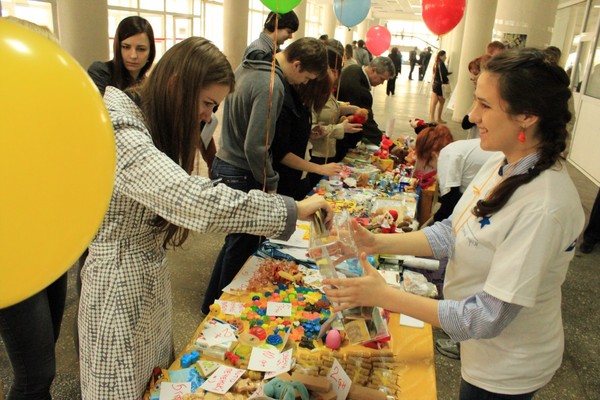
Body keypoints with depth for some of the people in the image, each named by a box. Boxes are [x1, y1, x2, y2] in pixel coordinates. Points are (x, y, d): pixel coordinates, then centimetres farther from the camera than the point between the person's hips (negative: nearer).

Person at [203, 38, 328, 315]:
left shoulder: (247, 67, 8)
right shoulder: (272, 87, -23)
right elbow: (256, 147, -27)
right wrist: (271, 184, -12)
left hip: (224, 165, 10)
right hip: (242, 176, -10)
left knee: (236, 241, 21)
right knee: (243, 247, 6)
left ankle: (213, 303, 36)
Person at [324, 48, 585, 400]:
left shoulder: (543, 208, -34)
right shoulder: (503, 163, -8)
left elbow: (488, 318, -30)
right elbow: (455, 232, -1)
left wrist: (384, 296, -29)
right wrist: (378, 243, -12)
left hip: (507, 371, -7)